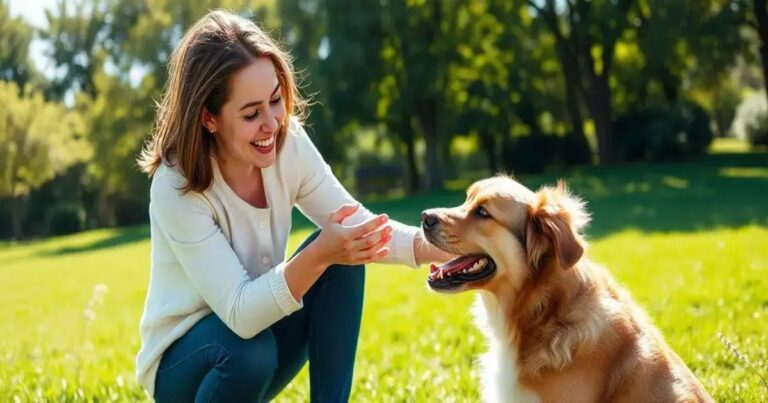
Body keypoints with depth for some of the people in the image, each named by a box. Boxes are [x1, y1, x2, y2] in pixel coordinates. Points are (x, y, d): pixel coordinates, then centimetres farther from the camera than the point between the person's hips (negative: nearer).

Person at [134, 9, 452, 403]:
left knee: (343, 253, -19)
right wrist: (318, 255, -46)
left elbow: (361, 224, -14)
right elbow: (240, 314, -33)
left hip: (257, 317, 5)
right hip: (182, 360, -5)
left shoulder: (289, 144, -13)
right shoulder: (176, 188, -28)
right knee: (250, 352, -37)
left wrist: (436, 245, -32)